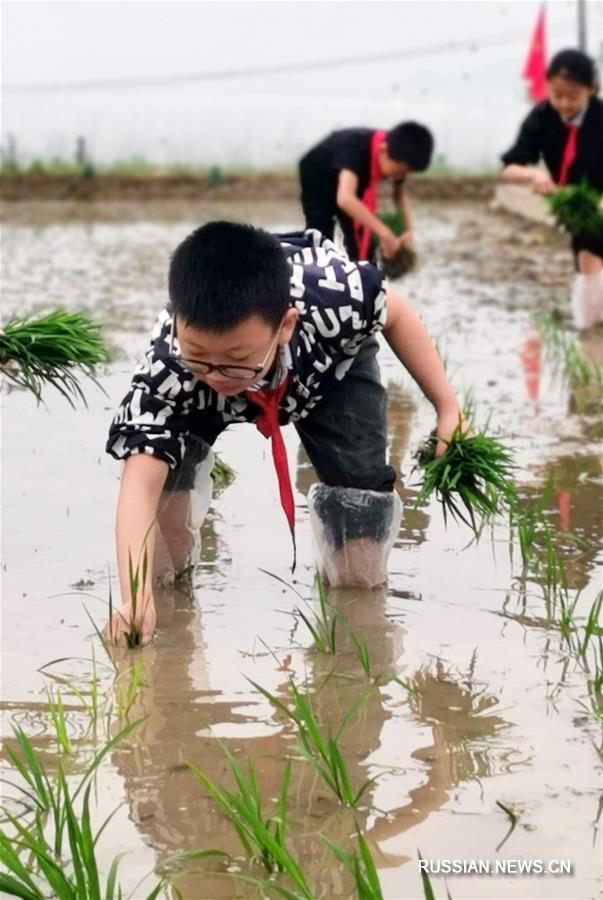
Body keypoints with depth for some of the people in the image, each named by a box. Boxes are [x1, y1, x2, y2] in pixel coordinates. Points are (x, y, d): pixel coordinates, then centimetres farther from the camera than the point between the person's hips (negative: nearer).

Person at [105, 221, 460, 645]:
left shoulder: (332, 297, -45)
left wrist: (448, 409, -16)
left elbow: (396, 313, -21)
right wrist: (135, 598, -68)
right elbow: (140, 482, -53)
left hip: (331, 359, 0)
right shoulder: (169, 365, -46)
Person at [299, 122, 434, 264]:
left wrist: (409, 229, -24)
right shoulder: (355, 147, -45)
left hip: (352, 182, 5)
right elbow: (345, 199, -59)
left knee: (362, 244, -4)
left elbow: (400, 194, -7)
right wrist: (384, 234, -61)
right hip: (317, 182, -5)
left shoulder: (396, 157, -26)